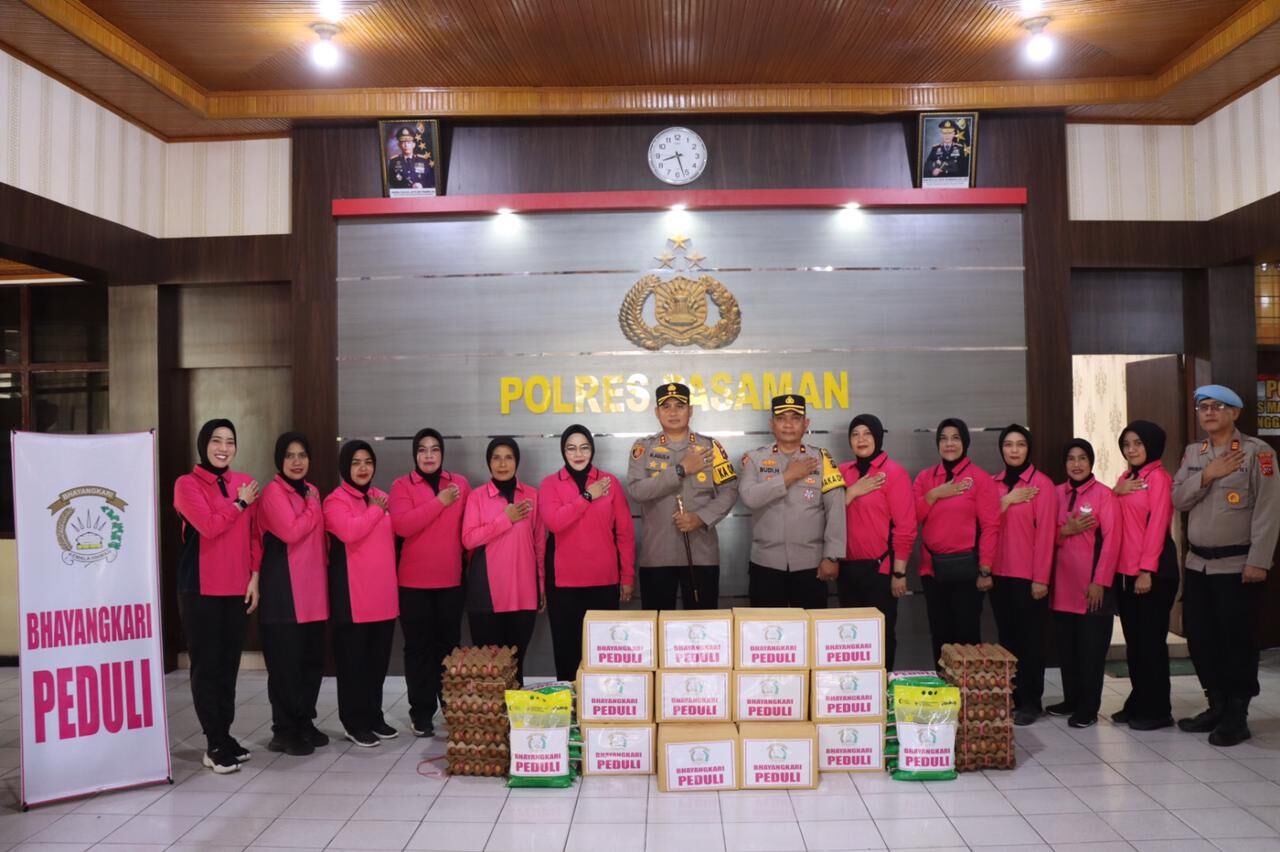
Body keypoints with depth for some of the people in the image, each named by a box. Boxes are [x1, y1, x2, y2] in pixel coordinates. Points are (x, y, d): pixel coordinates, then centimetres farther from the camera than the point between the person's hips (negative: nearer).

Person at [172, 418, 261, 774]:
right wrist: (240, 504, -6)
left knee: (229, 663, 11)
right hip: (201, 588, -4)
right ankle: (217, 745, 8)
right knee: (206, 665, 1)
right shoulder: (187, 484, -4)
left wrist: (255, 576, 3)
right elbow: (208, 526, -17)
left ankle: (225, 737, 21)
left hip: (238, 587, 4)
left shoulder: (245, 483, 9)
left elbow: (254, 534, 10)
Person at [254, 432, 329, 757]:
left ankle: (304, 723, 24)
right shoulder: (273, 492, -8)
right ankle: (285, 731, 10)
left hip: (313, 588, 7)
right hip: (283, 590, -7)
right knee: (286, 663, -1)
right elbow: (290, 532, -21)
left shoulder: (311, 491, 15)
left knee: (312, 660, 11)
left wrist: (324, 570, 13)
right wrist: (313, 506, -8)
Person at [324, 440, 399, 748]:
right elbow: (350, 531, -24)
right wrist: (376, 510, -12)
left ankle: (374, 715, 24)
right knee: (353, 659, 2)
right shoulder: (335, 500, -6)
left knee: (378, 658, 12)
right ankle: (354, 722, 12)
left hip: (383, 591, 6)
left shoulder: (382, 497, 14)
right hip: (352, 593, -6)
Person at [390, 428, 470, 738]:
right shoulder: (402, 485, -1)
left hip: (451, 580, 2)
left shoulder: (459, 483, 7)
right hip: (414, 581, -2)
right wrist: (439, 502, -16)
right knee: (419, 647, 3)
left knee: (449, 644, 8)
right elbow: (402, 525, -16)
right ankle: (421, 713, 13)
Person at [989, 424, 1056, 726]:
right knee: (1006, 636, 10)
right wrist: (1005, 501, -8)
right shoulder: (993, 484, 10)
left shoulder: (1042, 484, -5)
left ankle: (1030, 702, 12)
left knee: (1030, 638, 3)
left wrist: (1041, 577, -12)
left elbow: (1046, 533, -9)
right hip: (999, 574, 5)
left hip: (1028, 576, -4)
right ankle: (1010, 698, 19)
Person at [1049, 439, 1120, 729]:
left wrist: (1100, 581, -14)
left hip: (1092, 584, -4)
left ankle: (1088, 708, 10)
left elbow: (1111, 541, -10)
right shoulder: (1057, 493, 9)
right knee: (1066, 645, 10)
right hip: (1063, 583, 5)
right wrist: (1065, 530, -11)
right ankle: (1071, 699, 23)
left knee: (1091, 647, 2)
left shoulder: (1103, 494, -5)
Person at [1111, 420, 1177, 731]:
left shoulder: (1159, 477, -9)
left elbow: (1157, 525, -14)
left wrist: (1147, 570, -18)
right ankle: (1138, 703, 22)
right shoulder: (1126, 478, 14)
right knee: (1133, 639, 13)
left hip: (1153, 570, -7)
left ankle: (1158, 710, 10)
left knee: (1151, 639, 0)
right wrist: (1114, 492, -3)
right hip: (1124, 570, 7)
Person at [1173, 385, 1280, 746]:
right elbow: (1177, 500, 4)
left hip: (1237, 564, -6)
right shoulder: (1192, 453, 11)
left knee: (1236, 639, 0)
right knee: (1199, 637, 10)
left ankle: (1237, 715, 13)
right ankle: (1217, 706, 25)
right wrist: (1206, 475, -12)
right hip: (1197, 563, 6)